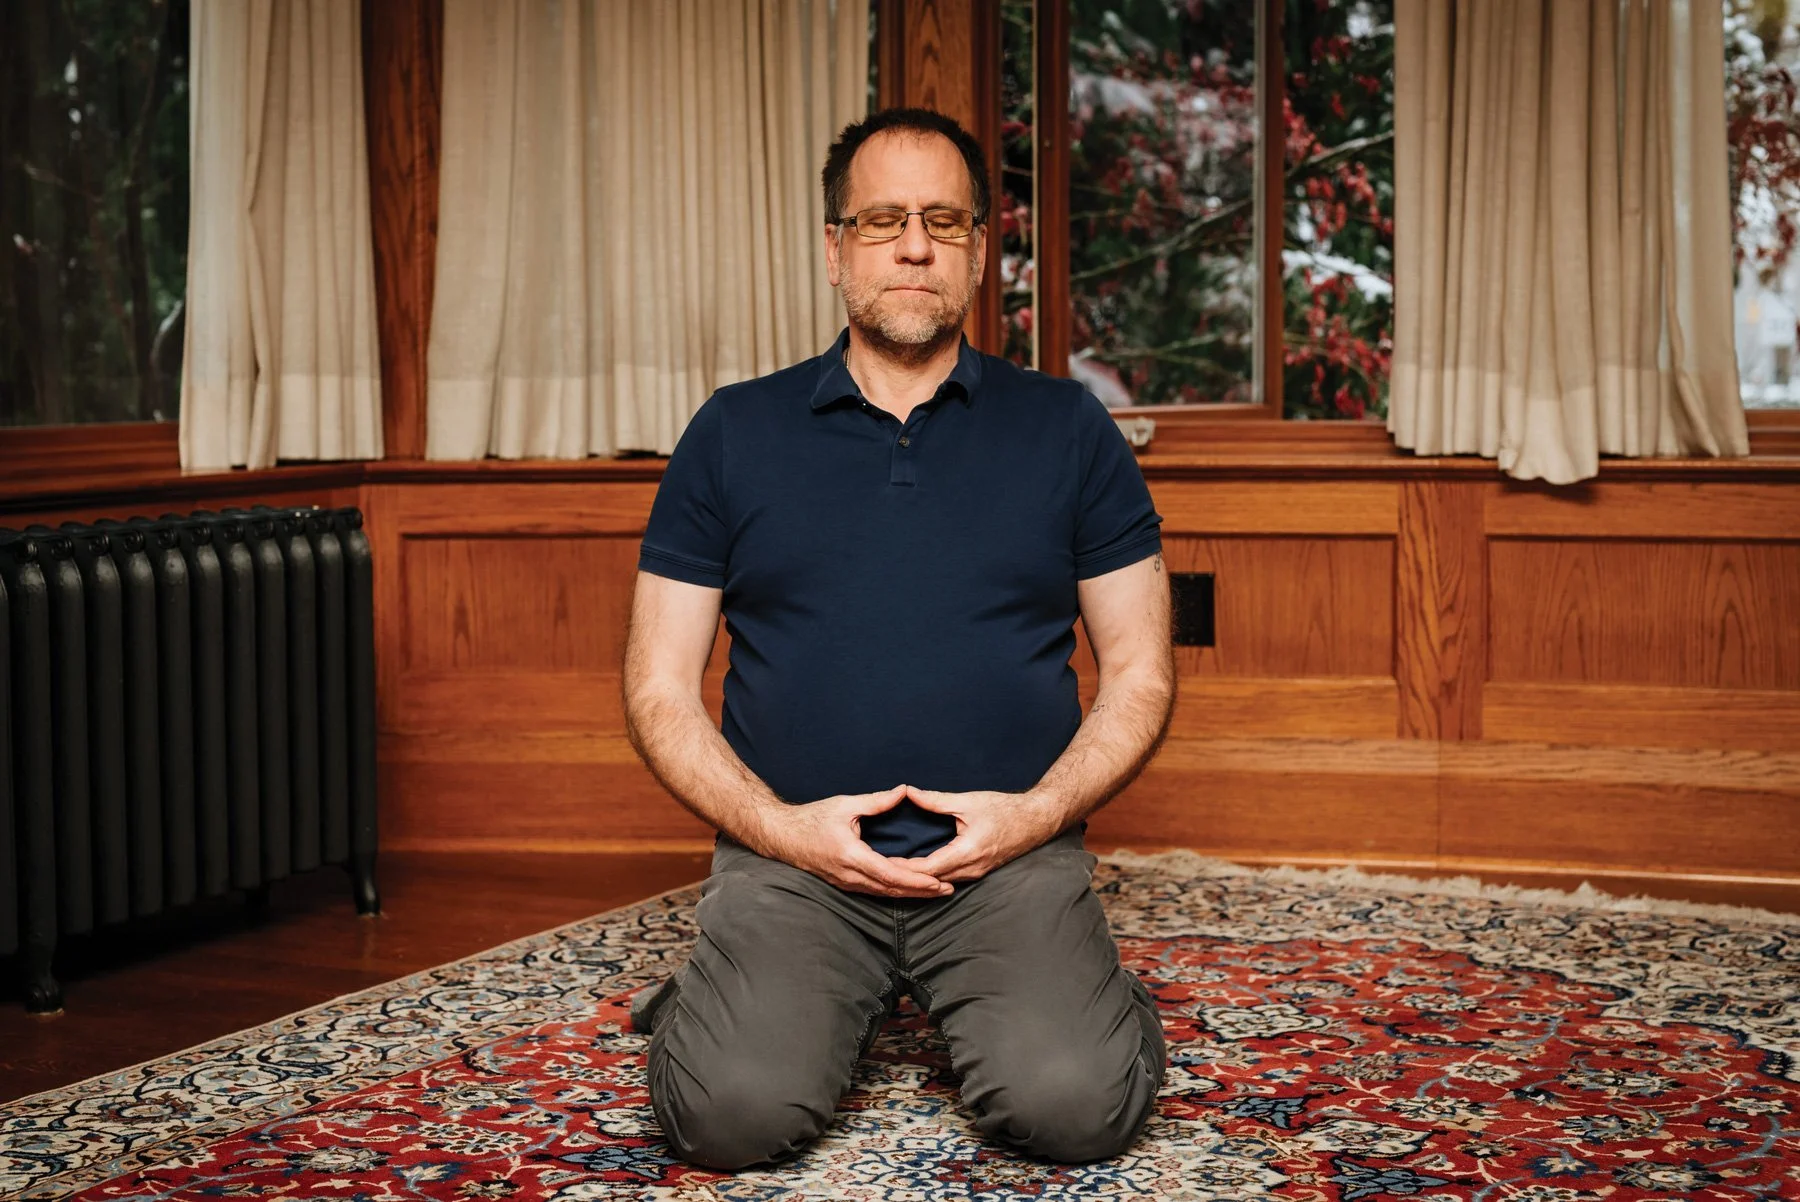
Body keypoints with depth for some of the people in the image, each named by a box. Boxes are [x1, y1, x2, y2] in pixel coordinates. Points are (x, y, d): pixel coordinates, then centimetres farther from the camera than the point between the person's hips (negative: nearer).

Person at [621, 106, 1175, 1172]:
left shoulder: (1066, 428, 10)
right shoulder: (735, 433, 10)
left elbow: (1141, 674, 10)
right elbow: (661, 687, 8)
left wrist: (1036, 813, -7)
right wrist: (777, 825, -8)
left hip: (1011, 851, 0)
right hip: (792, 852, 0)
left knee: (1077, 1108, -25)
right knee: (735, 1113, -25)